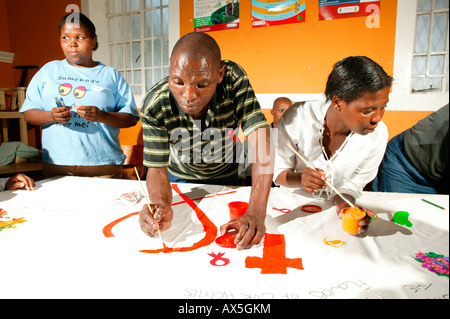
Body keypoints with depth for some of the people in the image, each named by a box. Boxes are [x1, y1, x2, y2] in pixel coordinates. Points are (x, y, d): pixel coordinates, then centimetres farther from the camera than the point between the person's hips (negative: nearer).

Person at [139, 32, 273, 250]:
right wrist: (161, 205, -50)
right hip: (181, 177, 1)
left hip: (225, 175, 0)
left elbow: (261, 141, -41)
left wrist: (256, 214, -51)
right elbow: (157, 169, -26)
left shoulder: (234, 78, -34)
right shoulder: (155, 106, -33)